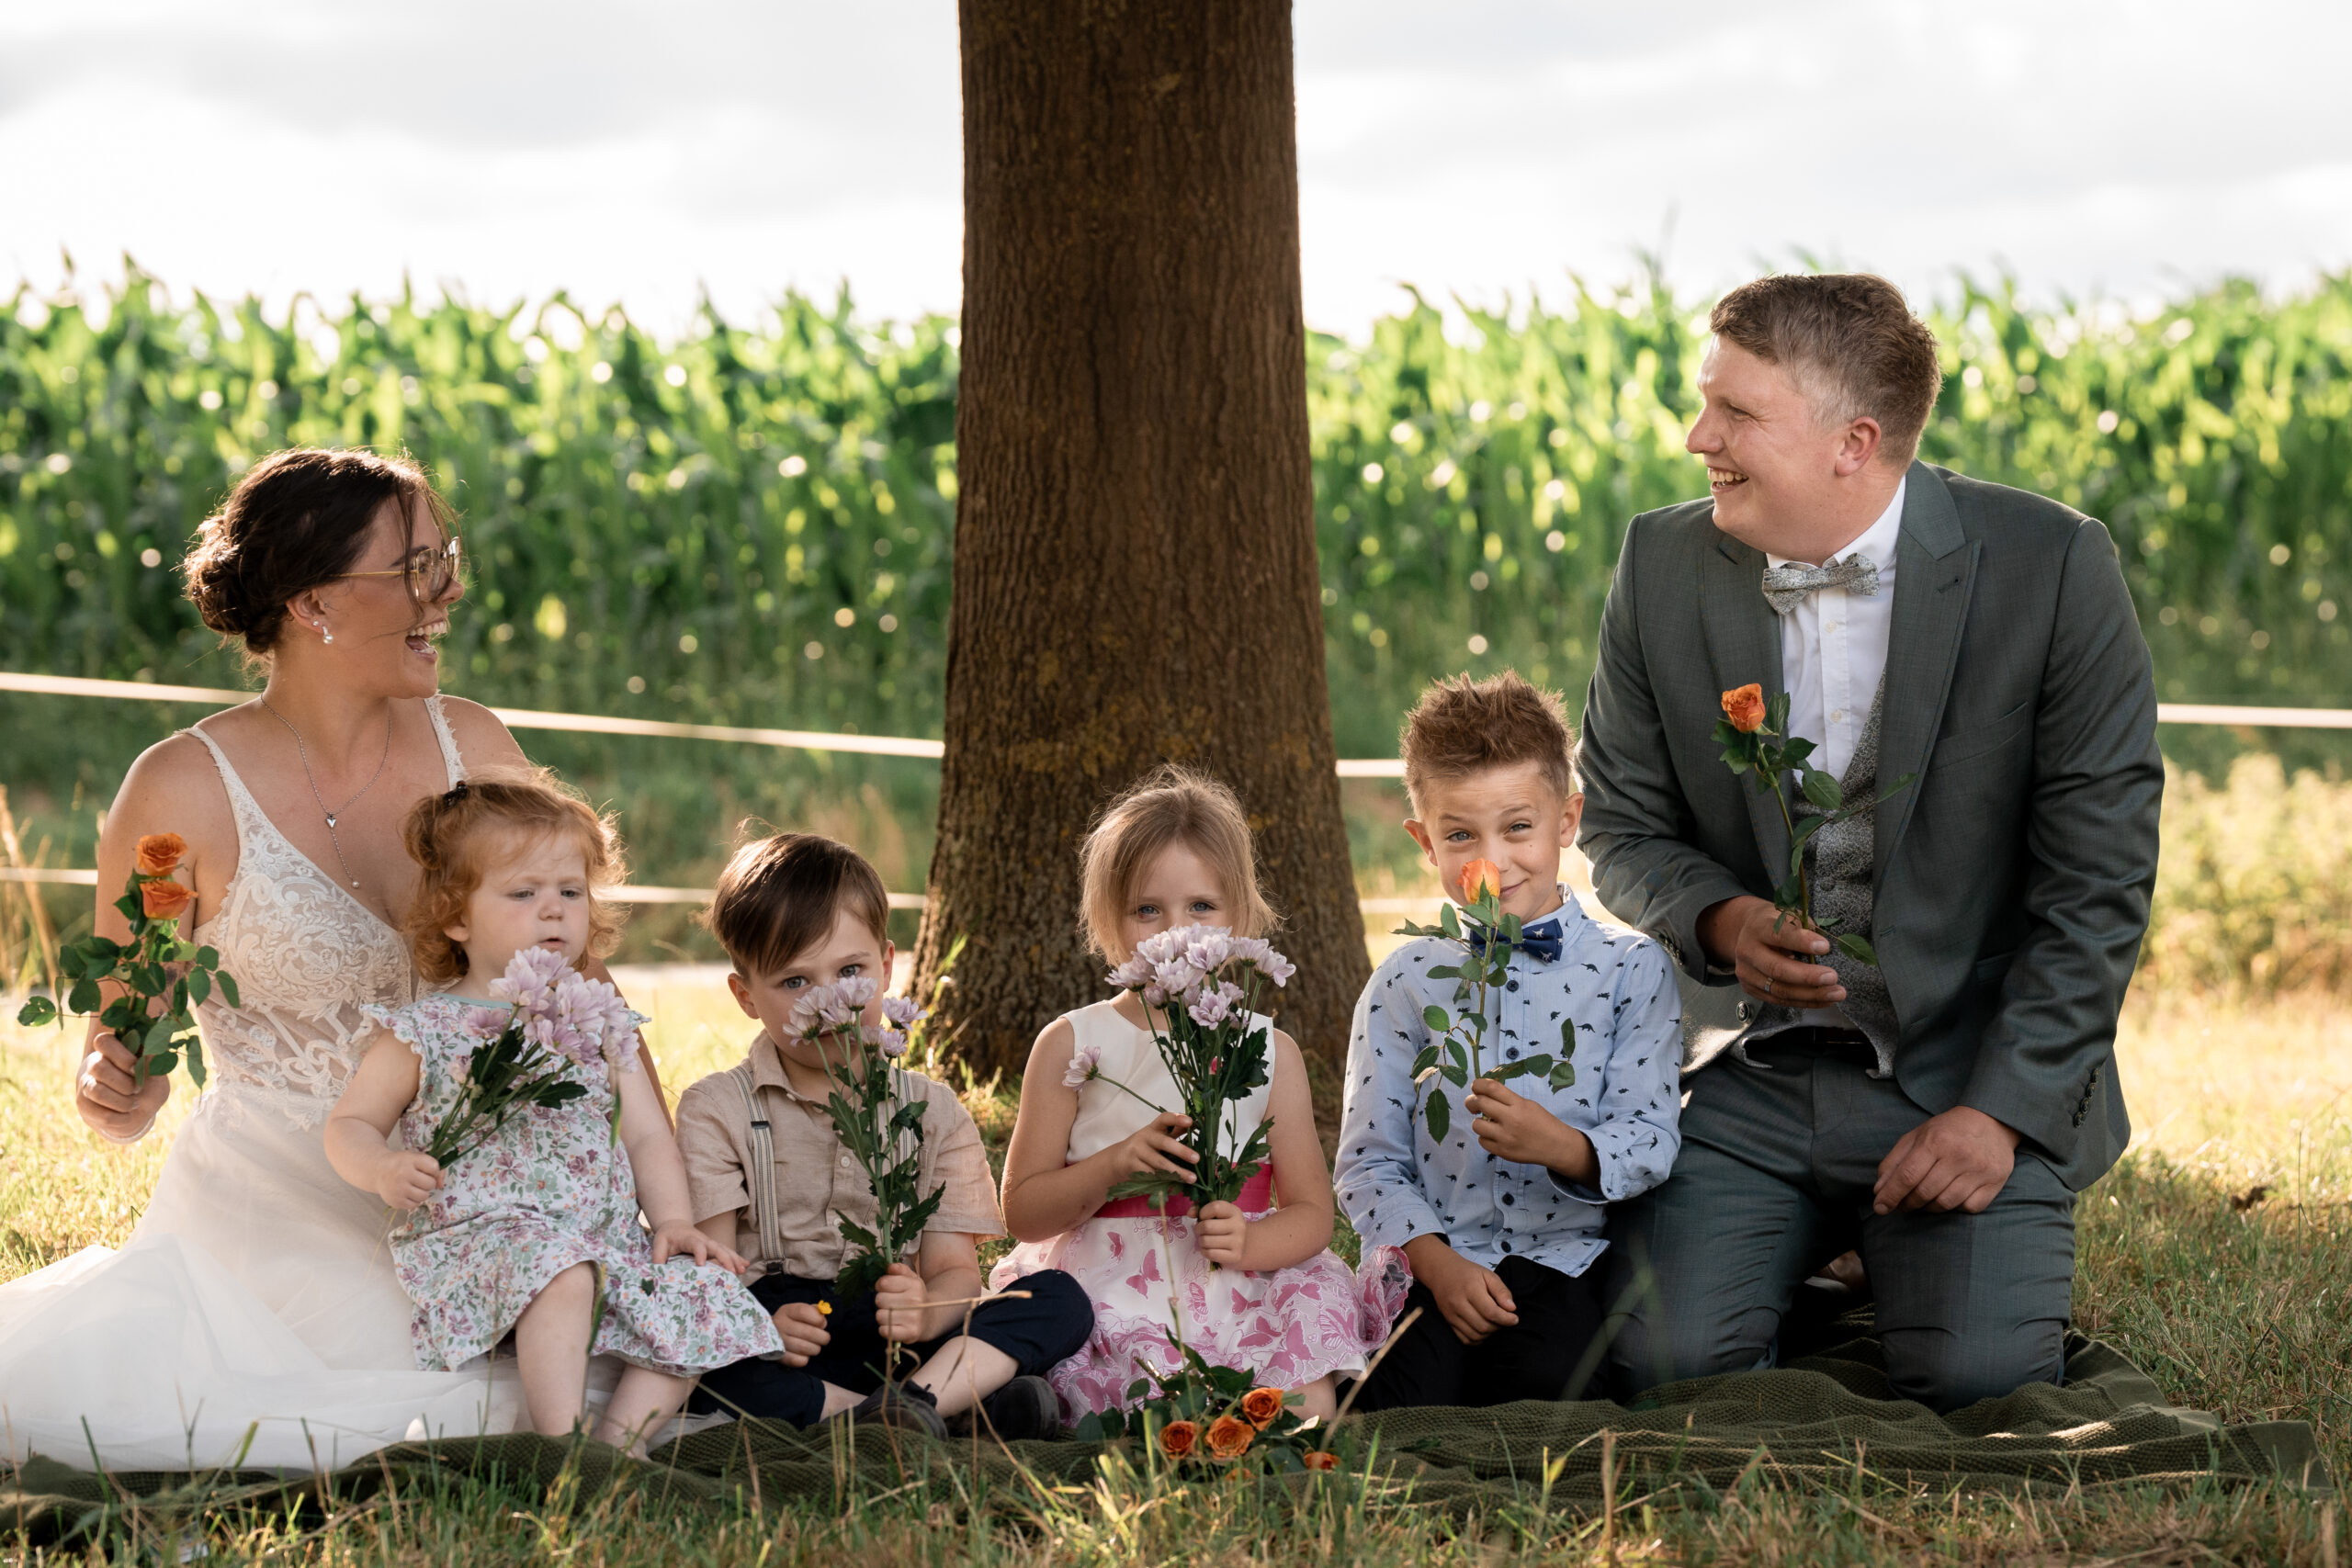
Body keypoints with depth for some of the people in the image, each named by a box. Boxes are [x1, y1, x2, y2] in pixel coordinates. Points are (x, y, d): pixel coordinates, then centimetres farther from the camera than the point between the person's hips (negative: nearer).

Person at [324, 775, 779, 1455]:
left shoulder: (598, 1022, 17)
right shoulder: (422, 1032, 5)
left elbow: (647, 1135, 17)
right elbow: (349, 1124, 8)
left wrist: (672, 1220, 0)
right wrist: (383, 1169, -16)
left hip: (606, 1239, 5)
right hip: (479, 1235, -5)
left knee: (704, 1295, -17)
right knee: (559, 1270, -37)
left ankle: (620, 1437, -20)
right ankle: (562, 1442, -39)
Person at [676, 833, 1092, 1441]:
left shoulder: (932, 1112, 13)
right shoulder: (716, 1111, 6)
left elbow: (955, 1269, 5)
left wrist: (927, 1310, -21)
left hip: (895, 1343, 3)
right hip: (776, 1338, -3)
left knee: (1061, 1297, -17)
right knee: (685, 1363, -38)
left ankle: (917, 1398, -39)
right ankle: (960, 1412, -39)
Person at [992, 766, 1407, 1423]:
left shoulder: (1269, 1052, 10)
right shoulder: (1073, 1045, 6)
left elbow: (1312, 1212, 8)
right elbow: (1022, 1210, 4)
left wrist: (1249, 1240, -15)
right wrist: (1116, 1165, -14)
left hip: (1238, 1295, 2)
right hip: (1116, 1304, -2)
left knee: (1307, 1410, -22)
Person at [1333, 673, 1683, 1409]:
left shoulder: (1630, 968, 7)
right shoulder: (1407, 981, 11)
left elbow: (1649, 1141, -2)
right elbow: (1368, 1163, 6)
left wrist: (1562, 1146, -24)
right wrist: (1436, 1261, -12)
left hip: (1566, 1259, -1)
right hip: (1436, 1261, 1)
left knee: (1551, 1377, -33)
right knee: (1393, 1407, -29)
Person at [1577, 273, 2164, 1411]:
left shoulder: (2051, 568, -11)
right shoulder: (1663, 567, -1)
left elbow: (2098, 880, -9)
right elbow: (1624, 824, 9)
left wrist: (2002, 1111, -15)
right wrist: (1722, 922, -13)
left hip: (1973, 1079, -2)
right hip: (1748, 1075, 2)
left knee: (1978, 1385, -22)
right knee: (1666, 1362, -19)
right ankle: (1812, 1276, 17)